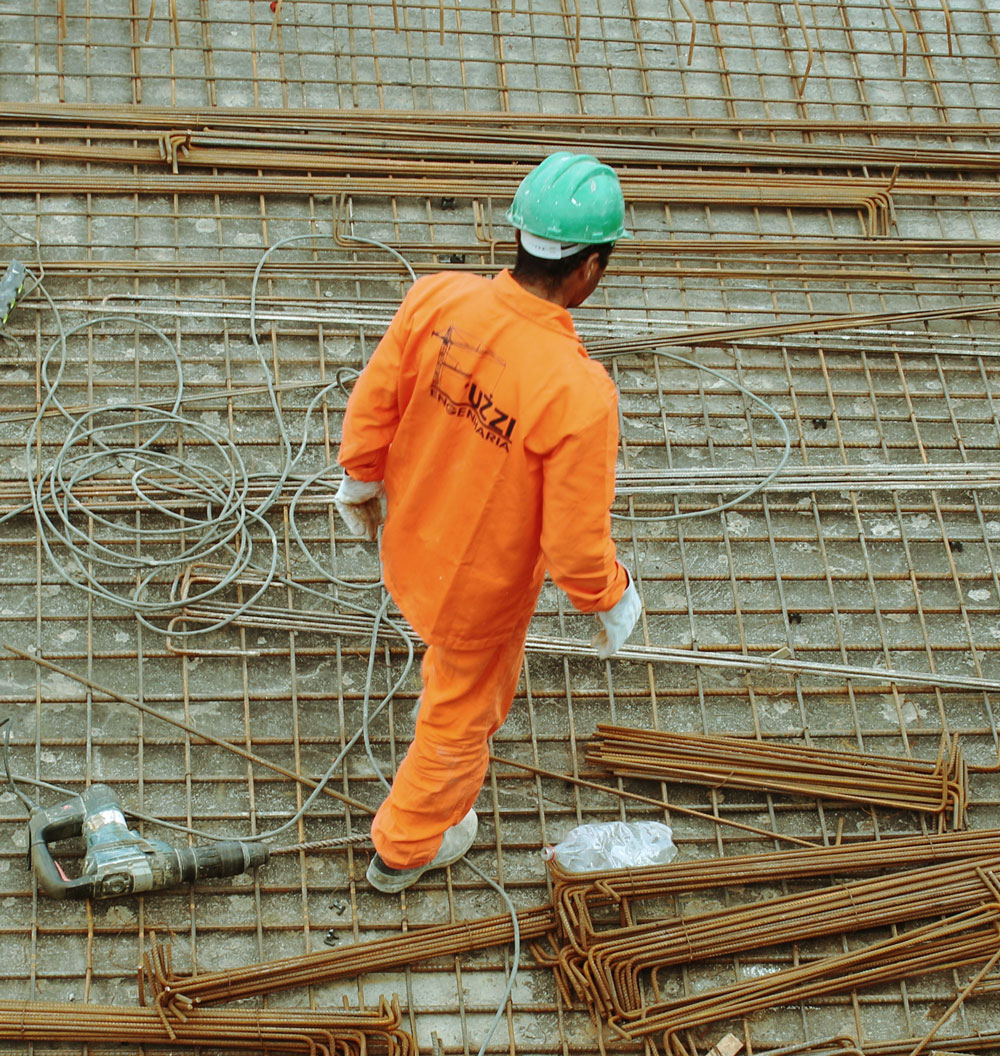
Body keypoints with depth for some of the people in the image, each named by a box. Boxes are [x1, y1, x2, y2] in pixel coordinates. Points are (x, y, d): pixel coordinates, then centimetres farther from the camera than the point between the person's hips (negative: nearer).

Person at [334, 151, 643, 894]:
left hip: (410, 545, 5)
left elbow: (373, 404, -8)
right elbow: (576, 542, -28)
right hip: (483, 587, -5)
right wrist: (613, 602, -6)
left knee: (459, 661, 39)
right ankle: (406, 847, 51)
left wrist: (361, 482, 13)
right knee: (461, 714, 25)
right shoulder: (578, 394, -38)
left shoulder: (437, 299, -24)